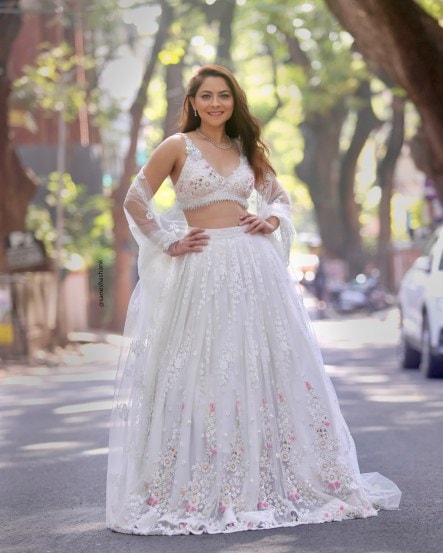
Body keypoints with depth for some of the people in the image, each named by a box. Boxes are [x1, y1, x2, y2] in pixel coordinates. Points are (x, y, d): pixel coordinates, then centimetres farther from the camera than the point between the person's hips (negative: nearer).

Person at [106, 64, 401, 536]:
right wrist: (168, 244, -4)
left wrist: (271, 220, 4)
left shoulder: (246, 148, 14)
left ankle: (269, 481, 13)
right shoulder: (177, 147, 2)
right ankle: (199, 490, 5)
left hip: (254, 267, 4)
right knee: (203, 374, -3)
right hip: (203, 271, -4)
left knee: (265, 369, 4)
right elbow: (135, 201, 1)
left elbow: (279, 197, 24)